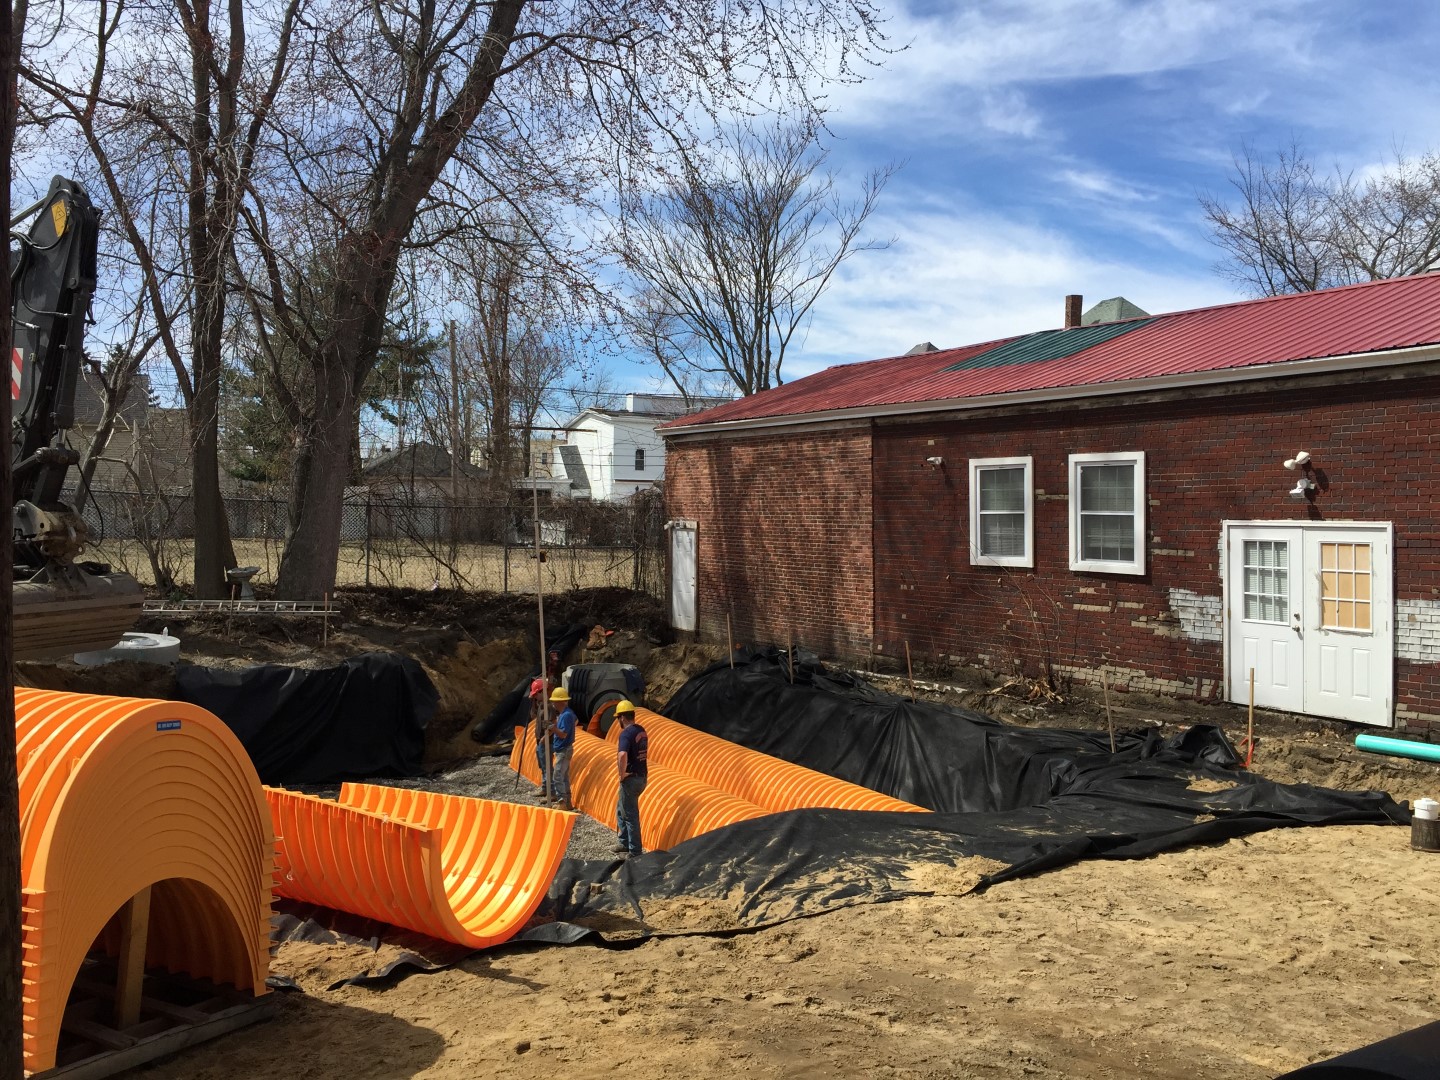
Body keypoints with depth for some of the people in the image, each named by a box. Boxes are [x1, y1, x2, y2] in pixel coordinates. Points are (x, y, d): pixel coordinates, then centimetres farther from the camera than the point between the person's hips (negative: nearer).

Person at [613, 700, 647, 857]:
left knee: (630, 814, 1)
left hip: (631, 778, -9)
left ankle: (635, 851, 7)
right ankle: (625, 843, 28)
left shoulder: (626, 733, -18)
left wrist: (622, 774, -21)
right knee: (621, 809, 22)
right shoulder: (641, 731, 10)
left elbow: (623, 755, -35)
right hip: (642, 776, 9)